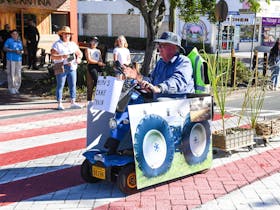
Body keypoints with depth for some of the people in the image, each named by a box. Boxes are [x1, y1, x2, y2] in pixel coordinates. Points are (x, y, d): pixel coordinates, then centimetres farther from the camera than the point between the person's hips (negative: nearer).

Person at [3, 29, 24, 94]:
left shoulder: (19, 41, 16)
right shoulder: (9, 40, -1)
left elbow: (22, 49, 21)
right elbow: (4, 48, -6)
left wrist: (21, 52, -4)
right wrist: (14, 51, -15)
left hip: (18, 59, 5)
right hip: (11, 59, -5)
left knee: (18, 74, 3)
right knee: (11, 74, -7)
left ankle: (16, 88, 13)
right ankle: (11, 89, 1)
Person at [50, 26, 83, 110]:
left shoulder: (73, 44, 17)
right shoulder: (57, 44, 0)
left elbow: (80, 53, 25)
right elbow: (52, 56, -9)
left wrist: (78, 58, 2)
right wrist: (62, 57, -24)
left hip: (72, 67, 5)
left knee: (73, 85, 4)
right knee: (60, 86, -3)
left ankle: (73, 103, 10)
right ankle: (59, 104, 0)